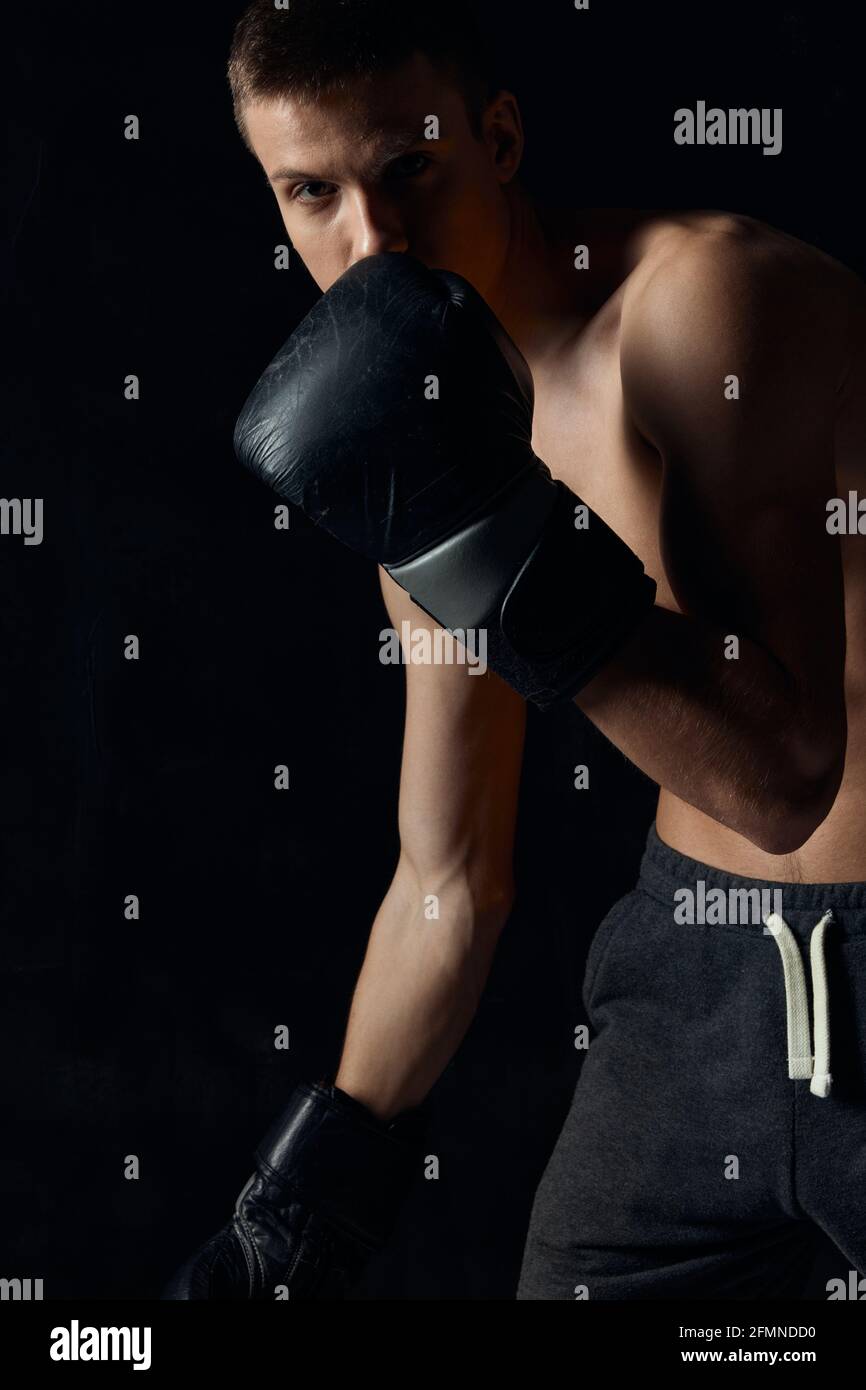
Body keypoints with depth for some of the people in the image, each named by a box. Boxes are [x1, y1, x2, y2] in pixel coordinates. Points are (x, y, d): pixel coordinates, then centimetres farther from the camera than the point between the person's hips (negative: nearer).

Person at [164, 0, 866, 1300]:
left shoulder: (708, 292, -18)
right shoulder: (427, 424, 3)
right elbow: (450, 887, 10)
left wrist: (493, 537, -27)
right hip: (694, 961, 6)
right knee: (571, 1283, 13)